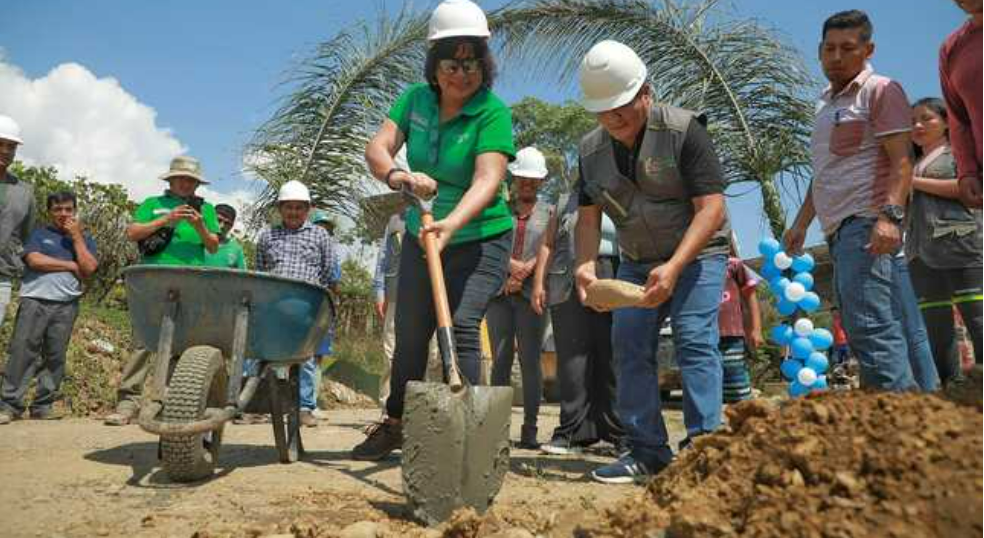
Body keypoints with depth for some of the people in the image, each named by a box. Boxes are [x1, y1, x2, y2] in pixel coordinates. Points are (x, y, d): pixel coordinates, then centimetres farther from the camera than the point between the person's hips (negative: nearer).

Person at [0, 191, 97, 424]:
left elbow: (89, 269, 0)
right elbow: (34, 260, -6)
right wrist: (71, 266, -2)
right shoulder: (39, 234, 12)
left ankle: (43, 406, 7)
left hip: (66, 306, 2)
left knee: (55, 357, 1)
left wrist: (77, 237, 1)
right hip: (35, 300, -1)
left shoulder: (84, 239, 17)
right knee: (22, 352, -6)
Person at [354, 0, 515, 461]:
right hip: (421, 236, 5)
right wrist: (397, 175, -36)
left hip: (480, 239, -4)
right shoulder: (416, 99, -3)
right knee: (409, 333, 11)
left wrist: (451, 223, -47)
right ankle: (393, 426, 28)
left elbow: (487, 180, -30)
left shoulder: (493, 112, -17)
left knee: (462, 325, -20)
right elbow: (376, 148, -13)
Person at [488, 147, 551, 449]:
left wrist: (523, 273, -11)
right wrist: (511, 264, -11)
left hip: (531, 293, -1)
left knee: (530, 361, -2)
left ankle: (530, 429, 1)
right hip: (499, 291, 1)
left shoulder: (549, 212, 12)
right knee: (500, 359, 1)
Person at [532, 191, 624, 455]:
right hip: (567, 285, 1)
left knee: (613, 359, -3)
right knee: (572, 357, -4)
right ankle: (574, 432, 1)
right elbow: (548, 244, 17)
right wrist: (538, 282, 5)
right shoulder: (565, 202, 23)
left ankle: (621, 433, 4)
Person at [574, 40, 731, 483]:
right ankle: (646, 450, 7)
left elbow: (711, 208, -24)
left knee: (694, 341, -17)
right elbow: (588, 217, 0)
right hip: (637, 262, 5)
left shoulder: (683, 130, -19)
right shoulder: (591, 149, -4)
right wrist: (585, 265, -20)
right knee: (629, 347, -1)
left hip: (696, 252, -5)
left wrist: (674, 267, -35)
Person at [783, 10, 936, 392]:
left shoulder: (880, 90, 1)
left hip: (865, 225, -8)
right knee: (903, 329, 8)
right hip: (842, 231, 9)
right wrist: (801, 223, 26)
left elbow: (901, 161, -11)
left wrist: (890, 214, -25)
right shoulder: (826, 105, 25)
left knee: (870, 328, -17)